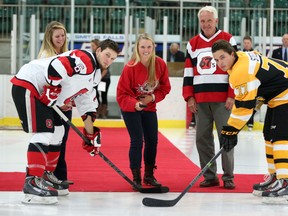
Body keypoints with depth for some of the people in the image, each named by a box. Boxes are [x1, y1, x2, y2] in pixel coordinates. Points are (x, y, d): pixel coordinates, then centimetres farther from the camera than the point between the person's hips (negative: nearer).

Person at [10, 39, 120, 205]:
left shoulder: (94, 76, 18)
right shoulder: (84, 59, -13)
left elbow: (86, 104, 22)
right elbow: (56, 66, -27)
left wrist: (91, 135, 19)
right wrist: (51, 92, -24)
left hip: (41, 94, 11)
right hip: (27, 85, -11)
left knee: (57, 131, 16)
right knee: (45, 132, -18)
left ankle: (46, 177, 24)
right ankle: (32, 183, -21)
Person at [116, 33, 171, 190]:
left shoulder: (160, 64, -12)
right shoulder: (130, 67, -24)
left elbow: (165, 87, 0)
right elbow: (121, 94, -21)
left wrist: (153, 97, -17)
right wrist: (135, 104, -38)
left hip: (149, 108, 5)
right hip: (131, 108, -5)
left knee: (152, 141, 7)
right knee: (137, 141, -11)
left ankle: (149, 176, 24)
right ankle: (136, 178, 0)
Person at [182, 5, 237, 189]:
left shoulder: (228, 40, 0)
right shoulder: (193, 44, 12)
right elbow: (188, 72, 14)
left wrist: (232, 96, -9)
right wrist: (189, 97, 6)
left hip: (222, 99, -4)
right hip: (200, 100, 4)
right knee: (202, 138, 3)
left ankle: (228, 177, 0)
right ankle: (210, 176, 11)